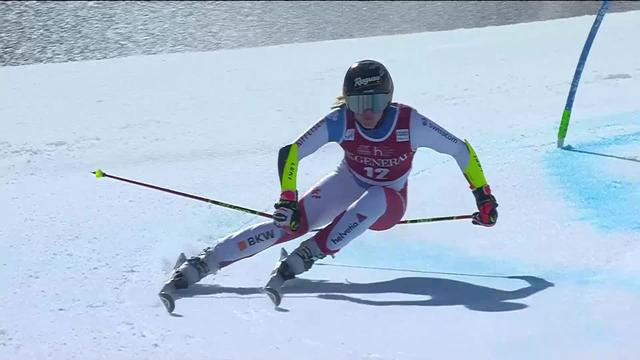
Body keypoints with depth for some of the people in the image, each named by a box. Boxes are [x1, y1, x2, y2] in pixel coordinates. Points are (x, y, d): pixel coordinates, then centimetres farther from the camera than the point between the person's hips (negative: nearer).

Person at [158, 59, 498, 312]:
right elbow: (291, 153, -22)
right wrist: (288, 200, -31)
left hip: (388, 206, 0)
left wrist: (484, 195, -15)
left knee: (374, 199, -37)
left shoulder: (409, 122, -27)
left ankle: (303, 257, -36)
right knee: (292, 222, -24)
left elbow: (461, 150, -15)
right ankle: (200, 264, -27)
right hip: (348, 185, 0)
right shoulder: (340, 120, -25)